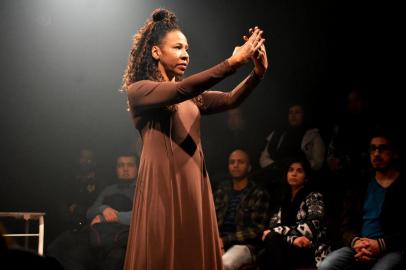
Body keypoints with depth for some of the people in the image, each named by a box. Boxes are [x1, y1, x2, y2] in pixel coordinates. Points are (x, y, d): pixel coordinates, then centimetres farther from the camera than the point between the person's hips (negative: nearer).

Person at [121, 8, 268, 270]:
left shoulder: (192, 98, 18)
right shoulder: (138, 90, -2)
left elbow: (230, 100, 3)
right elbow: (181, 90, -19)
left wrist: (258, 73, -16)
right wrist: (233, 62, -24)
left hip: (195, 187, 6)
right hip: (163, 186, -6)